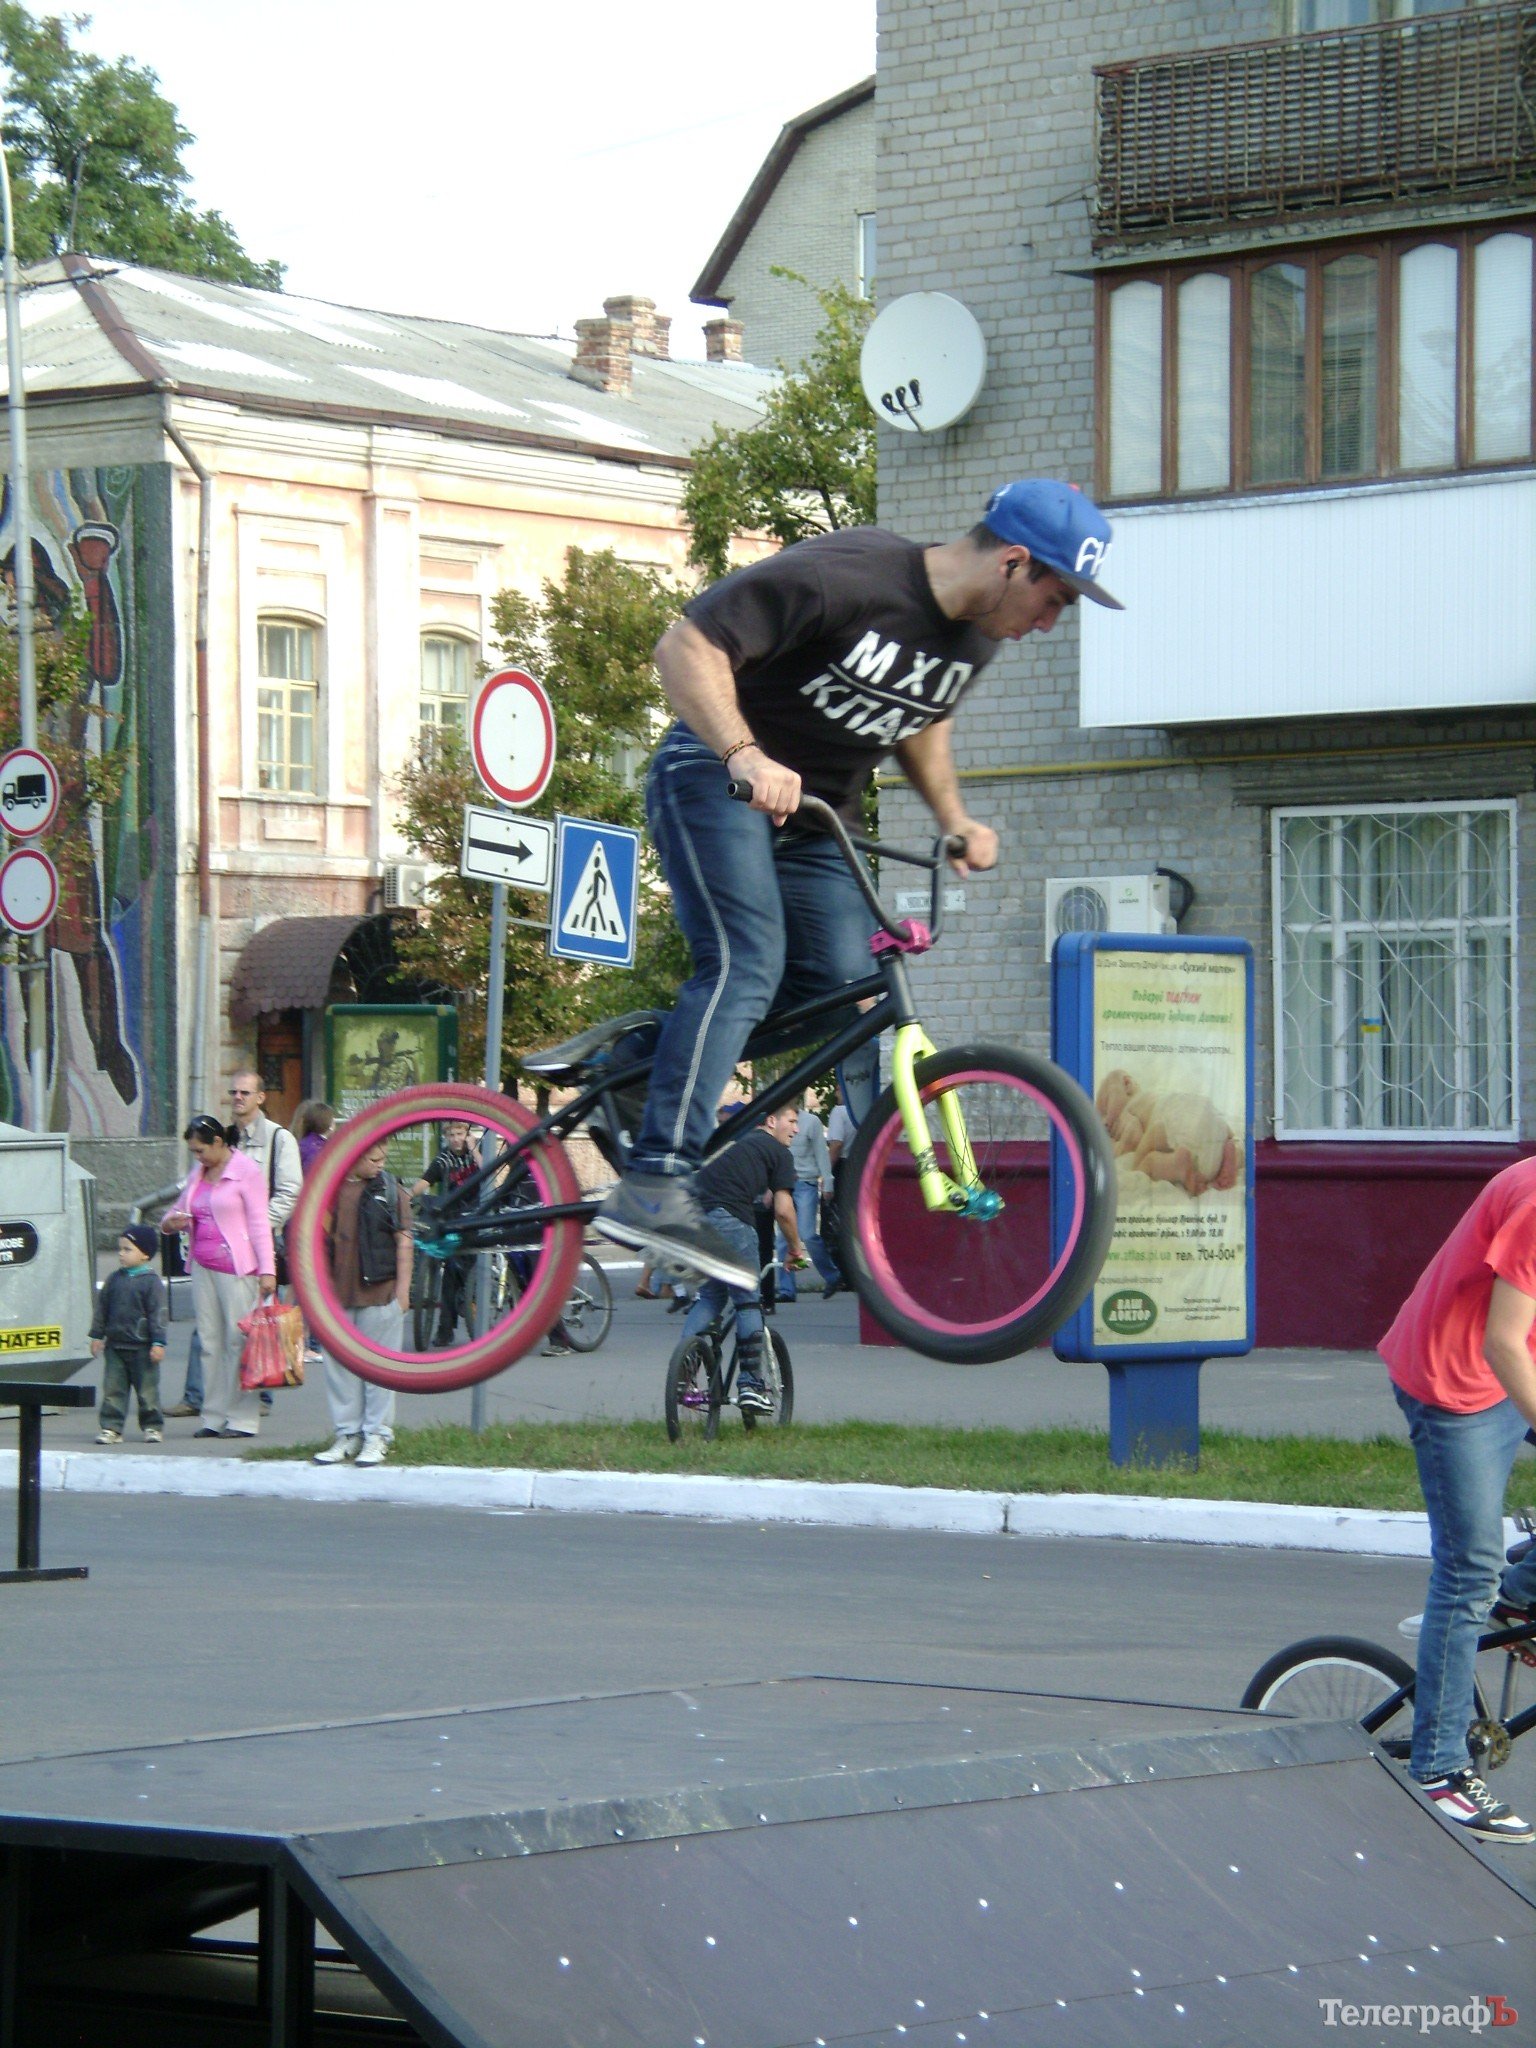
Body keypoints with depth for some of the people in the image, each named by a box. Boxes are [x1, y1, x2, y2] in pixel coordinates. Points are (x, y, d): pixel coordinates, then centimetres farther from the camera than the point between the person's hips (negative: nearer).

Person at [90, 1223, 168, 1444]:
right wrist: (97, 1336, 10)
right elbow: (102, 1308, 14)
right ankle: (111, 1427, 7)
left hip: (142, 1347, -4)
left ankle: (152, 1426, 15)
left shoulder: (151, 1282, -8)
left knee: (147, 1390, 4)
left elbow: (158, 1314, -9)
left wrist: (158, 1343, -13)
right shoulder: (114, 1279, 7)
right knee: (113, 1389, 3)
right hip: (115, 1346, 4)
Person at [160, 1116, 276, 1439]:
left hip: (237, 1267, -7)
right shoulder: (198, 1173, 16)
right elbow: (180, 1207, 27)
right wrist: (170, 1222, 2)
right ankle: (214, 1417, 10)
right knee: (210, 1341, 6)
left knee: (238, 1340, -5)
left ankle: (242, 1418, -3)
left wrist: (267, 1270, -14)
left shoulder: (246, 1170, -4)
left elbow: (259, 1224, -7)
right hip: (203, 1266, 7)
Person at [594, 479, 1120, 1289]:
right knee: (745, 965, -25)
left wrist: (955, 818, 9)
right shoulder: (845, 577, -24)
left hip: (815, 819, 8)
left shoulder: (974, 636, 1)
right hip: (715, 782, -8)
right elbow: (686, 647, -26)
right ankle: (655, 1186, -31)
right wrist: (746, 757, -38)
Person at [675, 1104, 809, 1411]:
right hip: (729, 1219, -7)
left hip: (694, 1217, 7)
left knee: (709, 1295, 18)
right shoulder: (778, 1152, 10)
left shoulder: (739, 1145, 33)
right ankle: (750, 1385, 3)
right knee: (748, 1302, 4)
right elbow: (782, 1210, 4)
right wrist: (796, 1250, 18)